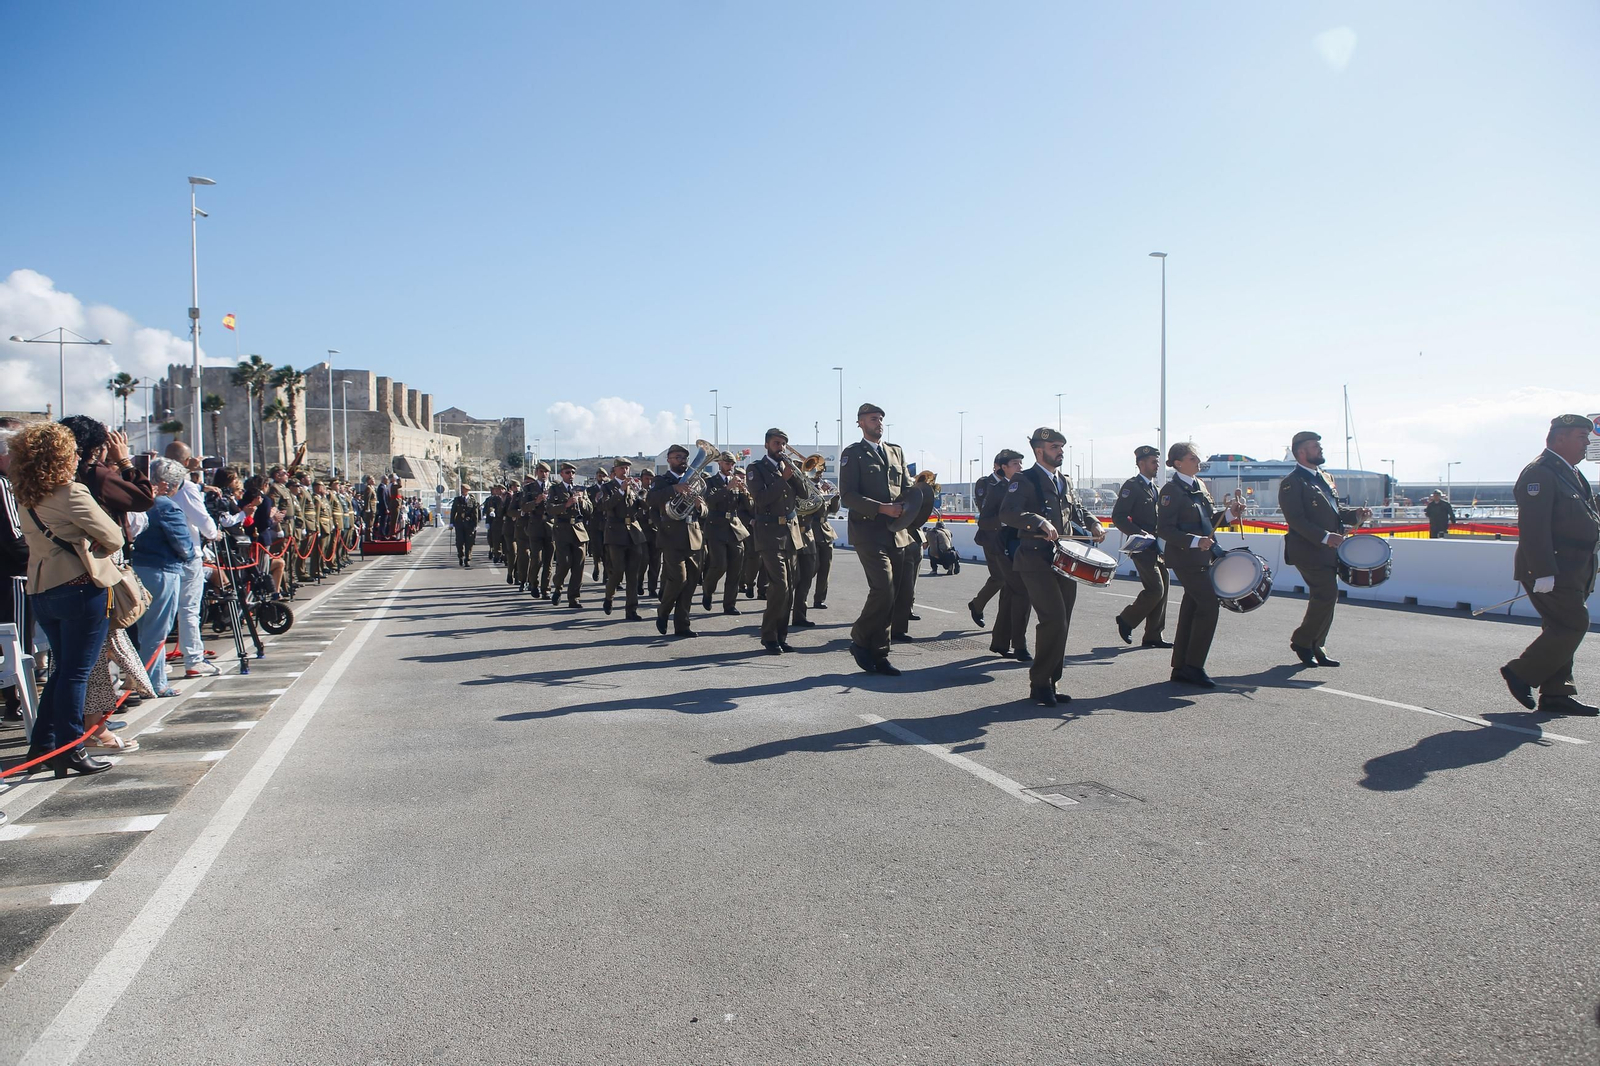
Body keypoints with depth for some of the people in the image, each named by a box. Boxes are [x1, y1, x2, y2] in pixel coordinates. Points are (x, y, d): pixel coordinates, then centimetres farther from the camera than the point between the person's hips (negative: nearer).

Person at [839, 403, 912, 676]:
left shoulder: (896, 452, 19)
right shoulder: (853, 454, 1)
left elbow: (907, 488, 20)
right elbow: (847, 496, -8)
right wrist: (882, 508, -18)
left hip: (896, 533, 6)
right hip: (869, 532, -6)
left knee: (892, 594, 5)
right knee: (884, 589, -18)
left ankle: (878, 654, 13)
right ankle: (860, 641, 2)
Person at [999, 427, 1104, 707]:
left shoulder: (1065, 482, 18)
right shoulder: (1024, 480, -6)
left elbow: (1078, 510, 31)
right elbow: (1008, 513, -20)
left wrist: (1093, 525, 10)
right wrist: (1040, 522, -34)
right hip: (1037, 560, -8)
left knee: (1061, 623, 8)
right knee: (1054, 620, -15)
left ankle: (1050, 682, 18)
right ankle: (1039, 683, -3)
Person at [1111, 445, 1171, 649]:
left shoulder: (1155, 488, 20)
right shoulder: (1131, 486, -7)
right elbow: (1118, 517, -15)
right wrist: (1140, 534, -22)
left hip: (1158, 547, 9)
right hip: (1142, 548, -9)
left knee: (1163, 589, 6)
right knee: (1156, 589, -15)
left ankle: (1152, 637, 12)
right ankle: (1126, 620, 6)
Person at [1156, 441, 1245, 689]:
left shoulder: (1199, 485, 13)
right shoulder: (1172, 490, -13)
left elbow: (1210, 518, 20)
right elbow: (1164, 530, -18)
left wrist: (1228, 514, 2)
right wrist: (1194, 541, -27)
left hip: (1202, 557, 9)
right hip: (1186, 558, -9)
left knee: (1192, 607, 10)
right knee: (1209, 604, -12)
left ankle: (1181, 668, 17)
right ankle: (1193, 666, -4)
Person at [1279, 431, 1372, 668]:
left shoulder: (1323, 479, 18)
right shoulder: (1291, 483, -10)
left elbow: (1334, 511, 24)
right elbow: (1296, 520, -18)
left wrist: (1356, 514, 5)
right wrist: (1325, 537, -25)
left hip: (1329, 551, 9)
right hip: (1309, 551, -9)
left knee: (1326, 598, 10)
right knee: (1327, 595, -14)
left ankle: (1314, 647, 19)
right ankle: (1302, 641, 2)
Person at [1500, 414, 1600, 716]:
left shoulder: (1572, 474, 18)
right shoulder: (1540, 473, -14)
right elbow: (1534, 527, -22)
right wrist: (1543, 573, -26)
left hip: (1571, 570, 10)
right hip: (1552, 570, -10)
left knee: (1563, 629, 9)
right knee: (1573, 625, -11)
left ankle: (1556, 694, 14)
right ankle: (1521, 672, 0)